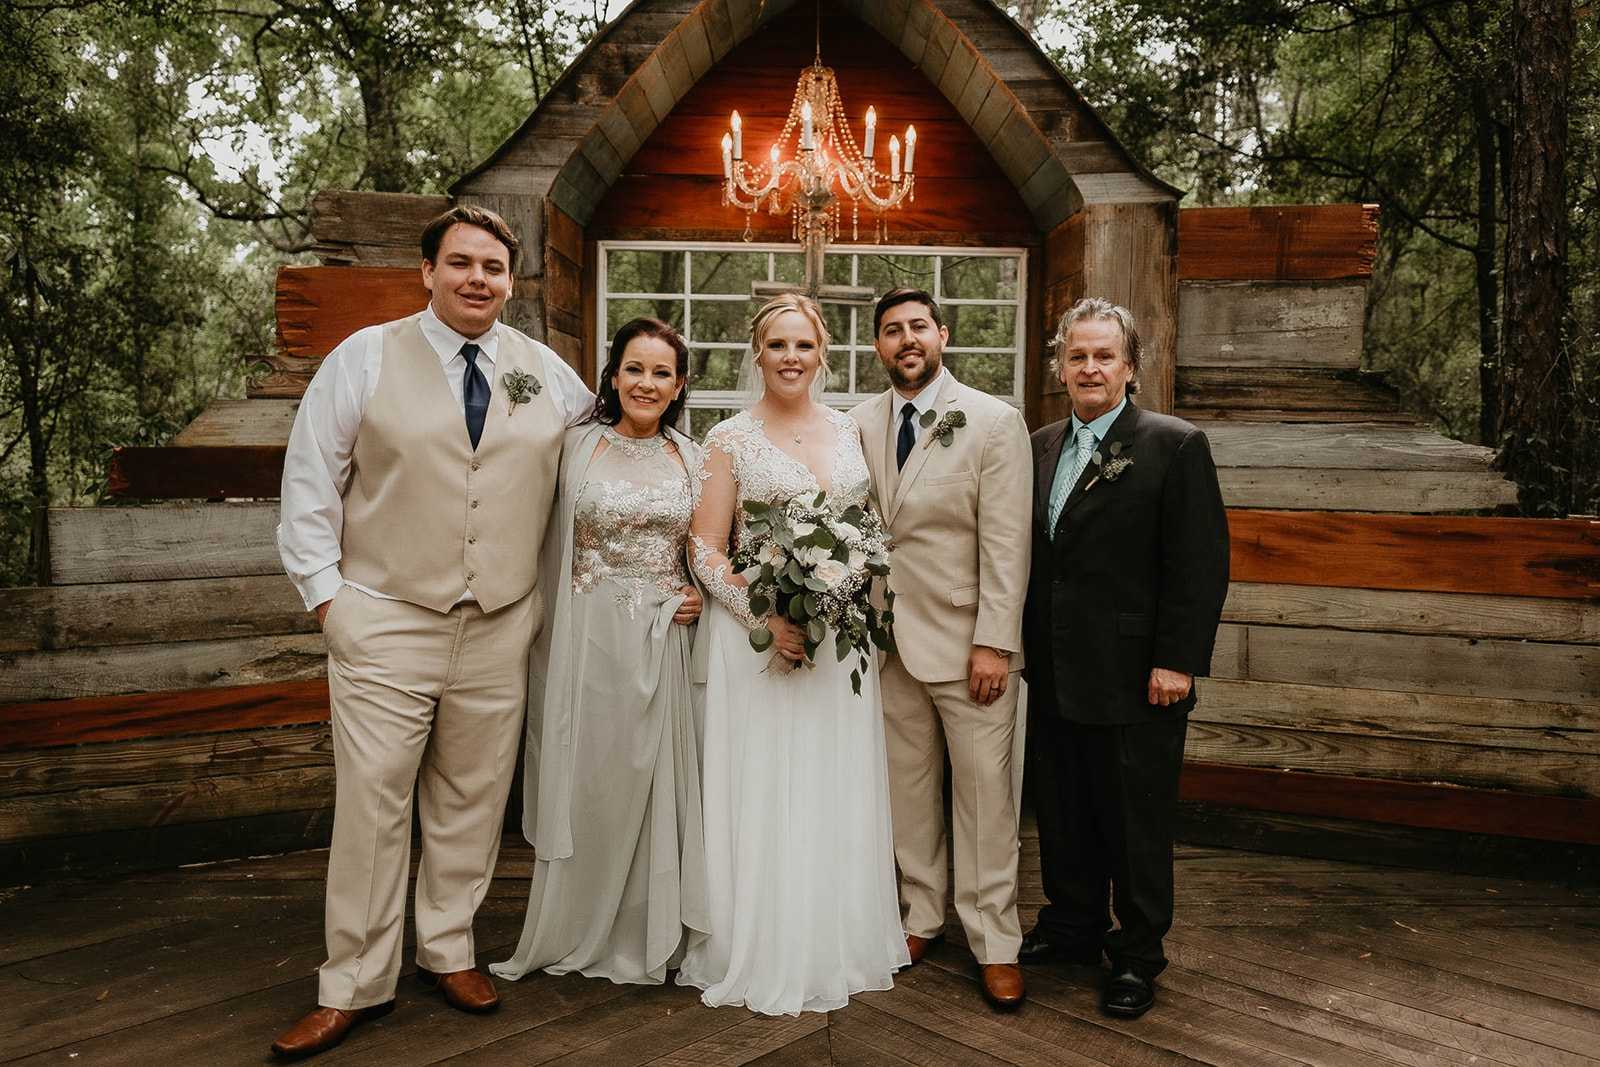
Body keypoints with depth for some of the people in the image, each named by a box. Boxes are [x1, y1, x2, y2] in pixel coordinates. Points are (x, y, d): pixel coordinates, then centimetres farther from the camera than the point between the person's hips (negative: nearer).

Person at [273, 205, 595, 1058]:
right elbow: (310, 483, 1)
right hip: (385, 627, -2)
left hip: (499, 632, 3)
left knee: (472, 804, 12)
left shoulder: (544, 371, 8)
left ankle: (448, 951, 31)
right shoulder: (366, 358, 1)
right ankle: (354, 986, 17)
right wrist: (327, 596, -4)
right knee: (371, 807, 1)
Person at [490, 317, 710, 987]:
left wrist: (703, 595, -2)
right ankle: (574, 934, 27)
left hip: (664, 642, 2)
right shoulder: (578, 446, 0)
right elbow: (553, 546, 0)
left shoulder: (691, 458, 8)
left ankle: (646, 938, 26)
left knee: (657, 783, 8)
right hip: (590, 640, -2)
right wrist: (556, 627, -6)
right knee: (587, 784, 7)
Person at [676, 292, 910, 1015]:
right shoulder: (729, 440, -1)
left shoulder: (848, 432, 10)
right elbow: (705, 549, -5)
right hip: (757, 632, -3)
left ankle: (836, 947, 27)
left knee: (836, 790, 10)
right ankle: (764, 959, 18)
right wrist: (765, 617, -18)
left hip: (840, 636, 4)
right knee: (762, 792, 2)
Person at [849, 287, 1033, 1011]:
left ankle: (995, 943, 18)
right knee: (908, 789, 13)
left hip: (967, 643, -3)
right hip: (889, 639, 4)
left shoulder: (994, 422, -4)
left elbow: (1006, 542, -9)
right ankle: (923, 917, 29)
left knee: (984, 794, 3)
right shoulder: (860, 424, 7)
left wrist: (993, 642, -13)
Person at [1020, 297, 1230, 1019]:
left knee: (1136, 822, 8)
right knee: (1061, 811, 17)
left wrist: (1177, 661, -15)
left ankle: (1136, 955, 26)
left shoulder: (1175, 445, -6)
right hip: (1054, 675, 6)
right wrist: (1025, 647, 9)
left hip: (1135, 678, -5)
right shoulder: (1040, 447, 11)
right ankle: (1074, 926, 37)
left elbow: (1200, 563, -11)